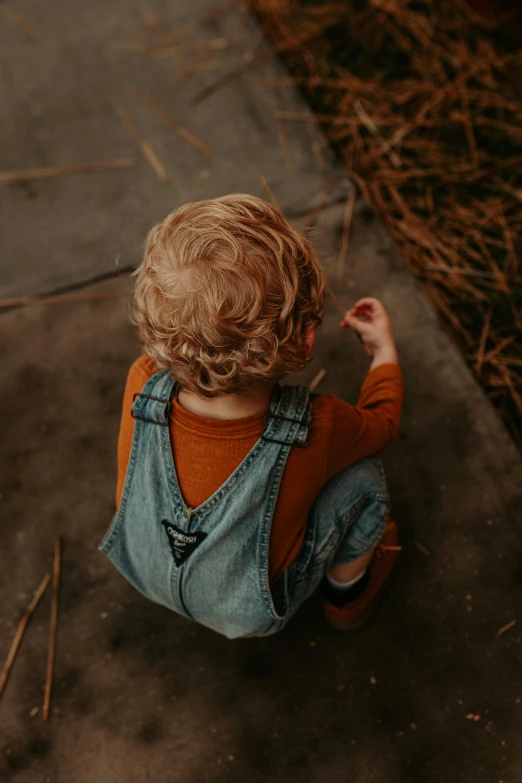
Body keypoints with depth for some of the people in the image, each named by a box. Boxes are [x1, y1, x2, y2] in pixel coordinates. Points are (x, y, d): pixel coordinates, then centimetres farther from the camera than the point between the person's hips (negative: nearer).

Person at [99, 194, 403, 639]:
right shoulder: (317, 430, -36)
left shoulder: (143, 384, -31)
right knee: (362, 474, -2)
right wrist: (384, 349, 6)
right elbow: (382, 424, -10)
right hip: (249, 615, -3)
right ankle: (348, 593, 27)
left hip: (142, 571, 4)